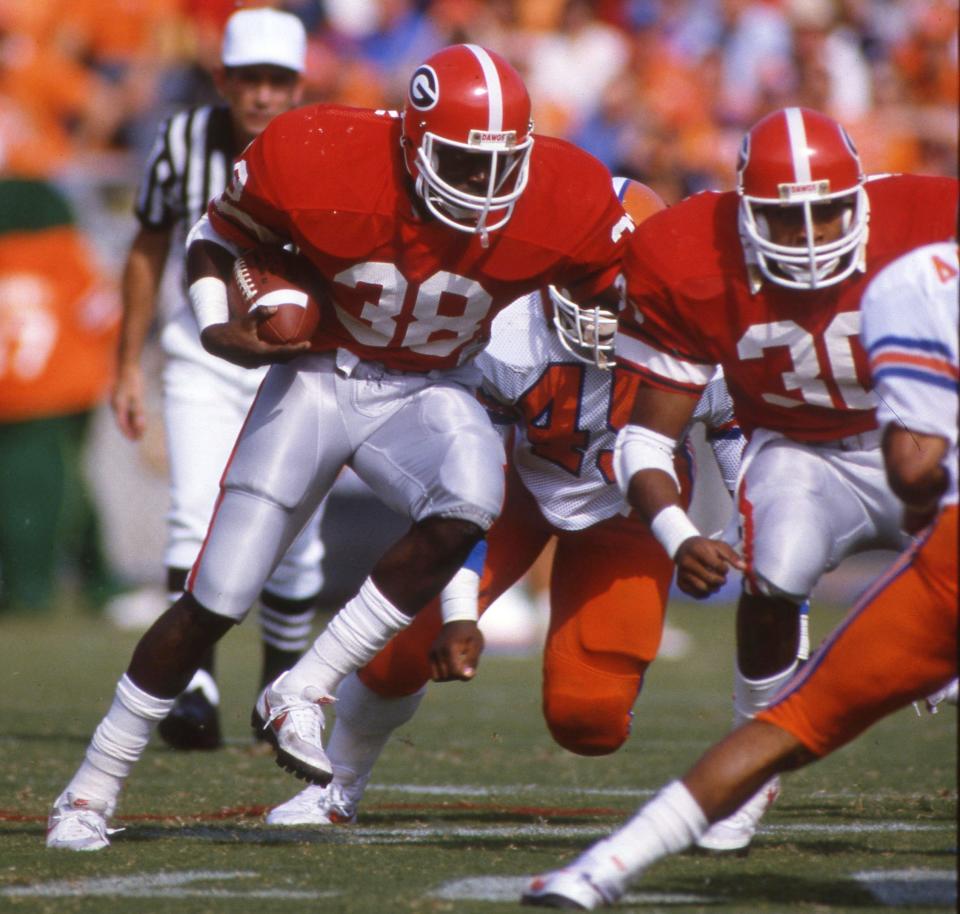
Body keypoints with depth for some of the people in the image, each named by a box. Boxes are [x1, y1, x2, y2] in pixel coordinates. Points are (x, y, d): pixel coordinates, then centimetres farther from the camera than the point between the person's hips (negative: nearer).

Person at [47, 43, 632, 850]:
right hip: (319, 378, -1)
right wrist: (216, 328, -21)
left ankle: (303, 693, -19)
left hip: (430, 391, 1)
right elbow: (215, 239, -5)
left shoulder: (564, 201, -20)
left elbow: (621, 298, 0)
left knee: (466, 508, -33)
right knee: (215, 601, -4)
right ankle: (93, 789, 13)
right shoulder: (320, 162, -24)